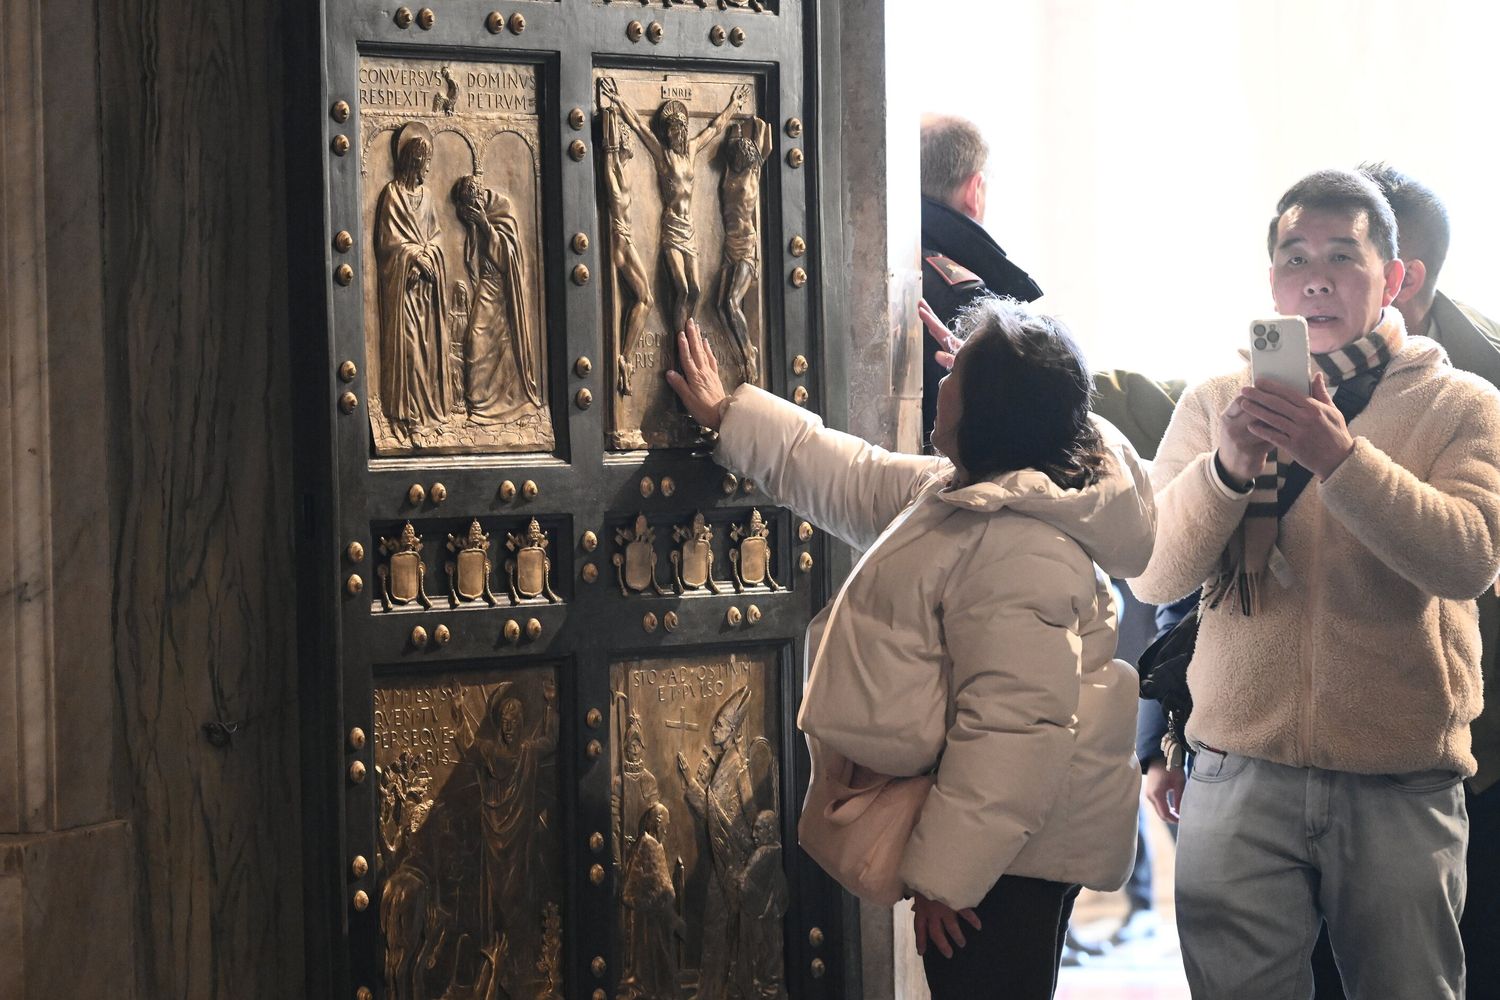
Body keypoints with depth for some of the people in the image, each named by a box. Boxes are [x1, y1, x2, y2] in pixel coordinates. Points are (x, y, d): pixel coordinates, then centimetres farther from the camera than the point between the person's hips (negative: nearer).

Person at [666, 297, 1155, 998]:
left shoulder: (1019, 551, -26)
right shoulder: (961, 491, 9)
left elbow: (1013, 731, -30)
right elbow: (850, 481, 24)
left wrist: (946, 874, -27)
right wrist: (728, 414, 29)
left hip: (1011, 850, -11)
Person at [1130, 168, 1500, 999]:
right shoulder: (1217, 401, 7)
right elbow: (1152, 576, -4)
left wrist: (1340, 457, -27)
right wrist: (1227, 467, -21)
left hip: (1403, 785, -1)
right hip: (1240, 771, 1)